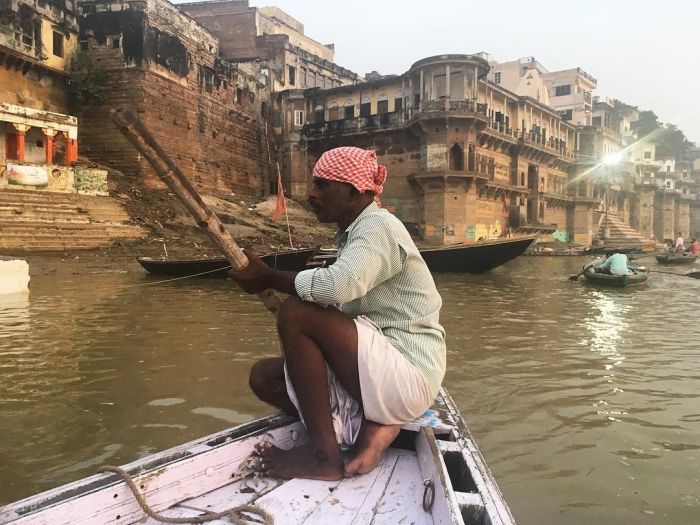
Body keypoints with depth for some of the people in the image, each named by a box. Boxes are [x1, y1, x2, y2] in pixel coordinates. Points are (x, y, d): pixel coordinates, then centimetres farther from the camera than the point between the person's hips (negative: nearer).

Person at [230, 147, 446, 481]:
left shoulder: (378, 227, -13)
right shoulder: (352, 234, 17)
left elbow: (337, 286, -32)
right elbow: (338, 302, 15)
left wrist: (268, 278, -18)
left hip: (408, 376, -9)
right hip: (381, 371, 10)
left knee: (295, 315, -22)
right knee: (264, 376, 4)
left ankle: (323, 454, -14)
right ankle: (368, 425, -8)